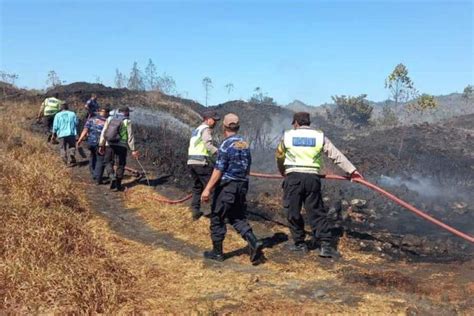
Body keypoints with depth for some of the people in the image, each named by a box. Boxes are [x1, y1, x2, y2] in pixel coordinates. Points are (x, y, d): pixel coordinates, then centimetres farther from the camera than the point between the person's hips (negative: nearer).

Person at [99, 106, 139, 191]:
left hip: (109, 145, 2)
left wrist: (101, 145, 9)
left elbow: (103, 132, 5)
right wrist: (133, 150, -3)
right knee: (121, 164, 13)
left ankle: (112, 177, -10)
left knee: (108, 162, 16)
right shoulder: (127, 121, -2)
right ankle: (118, 185, 16)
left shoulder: (110, 119, 8)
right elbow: (130, 137, -6)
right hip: (122, 146, -2)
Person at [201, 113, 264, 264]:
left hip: (226, 186, -7)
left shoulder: (226, 145, -13)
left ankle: (217, 252, 13)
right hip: (242, 186, 7)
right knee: (239, 218, 14)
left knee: (217, 218, 6)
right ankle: (254, 243, -5)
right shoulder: (245, 144, 9)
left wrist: (207, 189, -17)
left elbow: (218, 170, -18)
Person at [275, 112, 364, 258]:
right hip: (312, 177, 1)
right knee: (317, 212, 7)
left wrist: (282, 172, 37)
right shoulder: (319, 136, 10)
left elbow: (279, 157, 19)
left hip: (293, 177, -1)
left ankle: (299, 243, 17)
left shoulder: (287, 136, 9)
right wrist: (352, 170, 11)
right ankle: (326, 244, 0)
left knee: (293, 212, 11)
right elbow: (336, 155, 7)